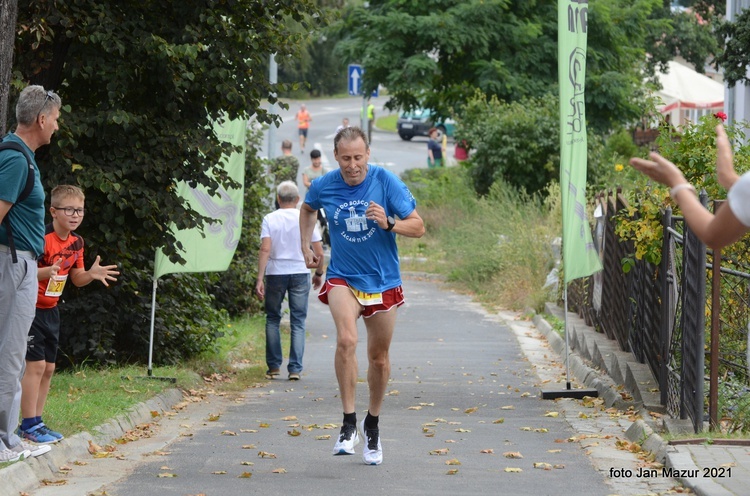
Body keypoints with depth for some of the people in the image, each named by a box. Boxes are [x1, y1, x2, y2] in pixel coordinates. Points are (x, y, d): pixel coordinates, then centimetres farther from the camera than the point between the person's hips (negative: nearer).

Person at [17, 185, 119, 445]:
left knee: (48, 368, 9)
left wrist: (92, 274, -8)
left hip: (50, 310, 8)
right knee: (36, 365, -11)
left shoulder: (76, 242, 3)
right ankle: (29, 425, -6)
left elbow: (76, 278, 13)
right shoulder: (42, 238, -22)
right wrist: (46, 272, -44)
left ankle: (35, 422, 17)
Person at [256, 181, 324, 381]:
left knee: (273, 320, 14)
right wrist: (319, 274, 17)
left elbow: (265, 249, -13)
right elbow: (319, 253, 0)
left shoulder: (270, 219, -3)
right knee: (298, 322, 4)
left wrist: (260, 279, -14)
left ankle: (274, 366, 13)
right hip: (300, 273, 0)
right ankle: (295, 368, -2)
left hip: (275, 274, 0)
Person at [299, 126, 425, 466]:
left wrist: (389, 224, -28)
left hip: (383, 281, 1)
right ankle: (349, 424, -22)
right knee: (346, 340, -27)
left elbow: (418, 227, -10)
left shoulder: (386, 182, -12)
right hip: (342, 279, -1)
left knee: (379, 357, 11)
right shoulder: (323, 186, -5)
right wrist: (306, 246, 12)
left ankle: (373, 424, 33)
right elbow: (307, 209, 20)